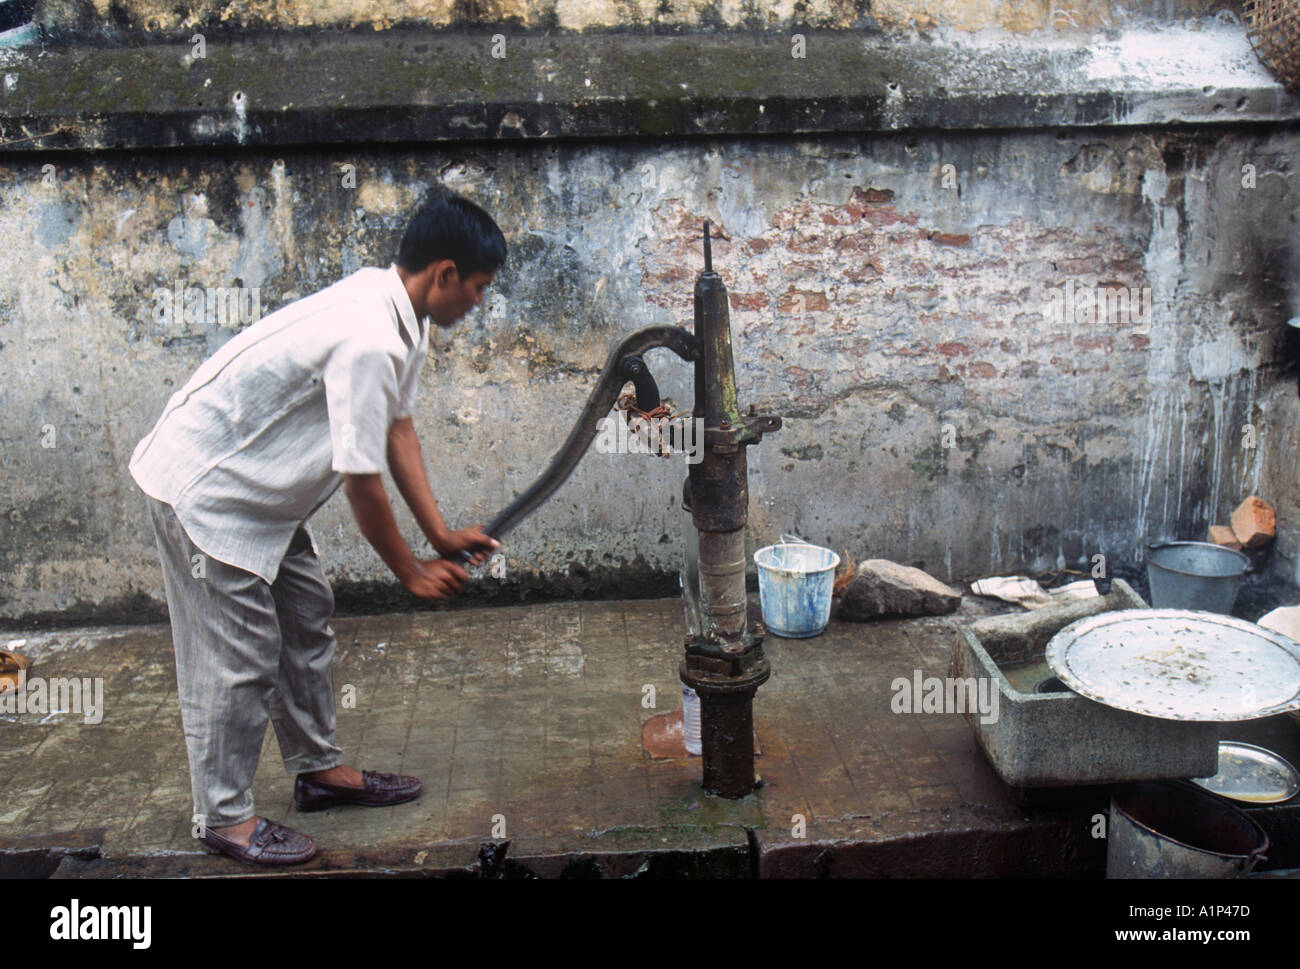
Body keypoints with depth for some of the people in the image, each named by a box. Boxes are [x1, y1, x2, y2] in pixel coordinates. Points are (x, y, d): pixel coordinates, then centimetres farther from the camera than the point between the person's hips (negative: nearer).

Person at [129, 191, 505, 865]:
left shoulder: (399, 318, 0)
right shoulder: (369, 342, -31)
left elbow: (397, 428, 8)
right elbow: (361, 481, -26)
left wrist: (441, 533, 4)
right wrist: (410, 571, -11)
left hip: (261, 489, 10)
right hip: (205, 489, -10)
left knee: (306, 621, 17)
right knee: (238, 657, -2)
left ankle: (319, 769, 31)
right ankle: (224, 817, 14)